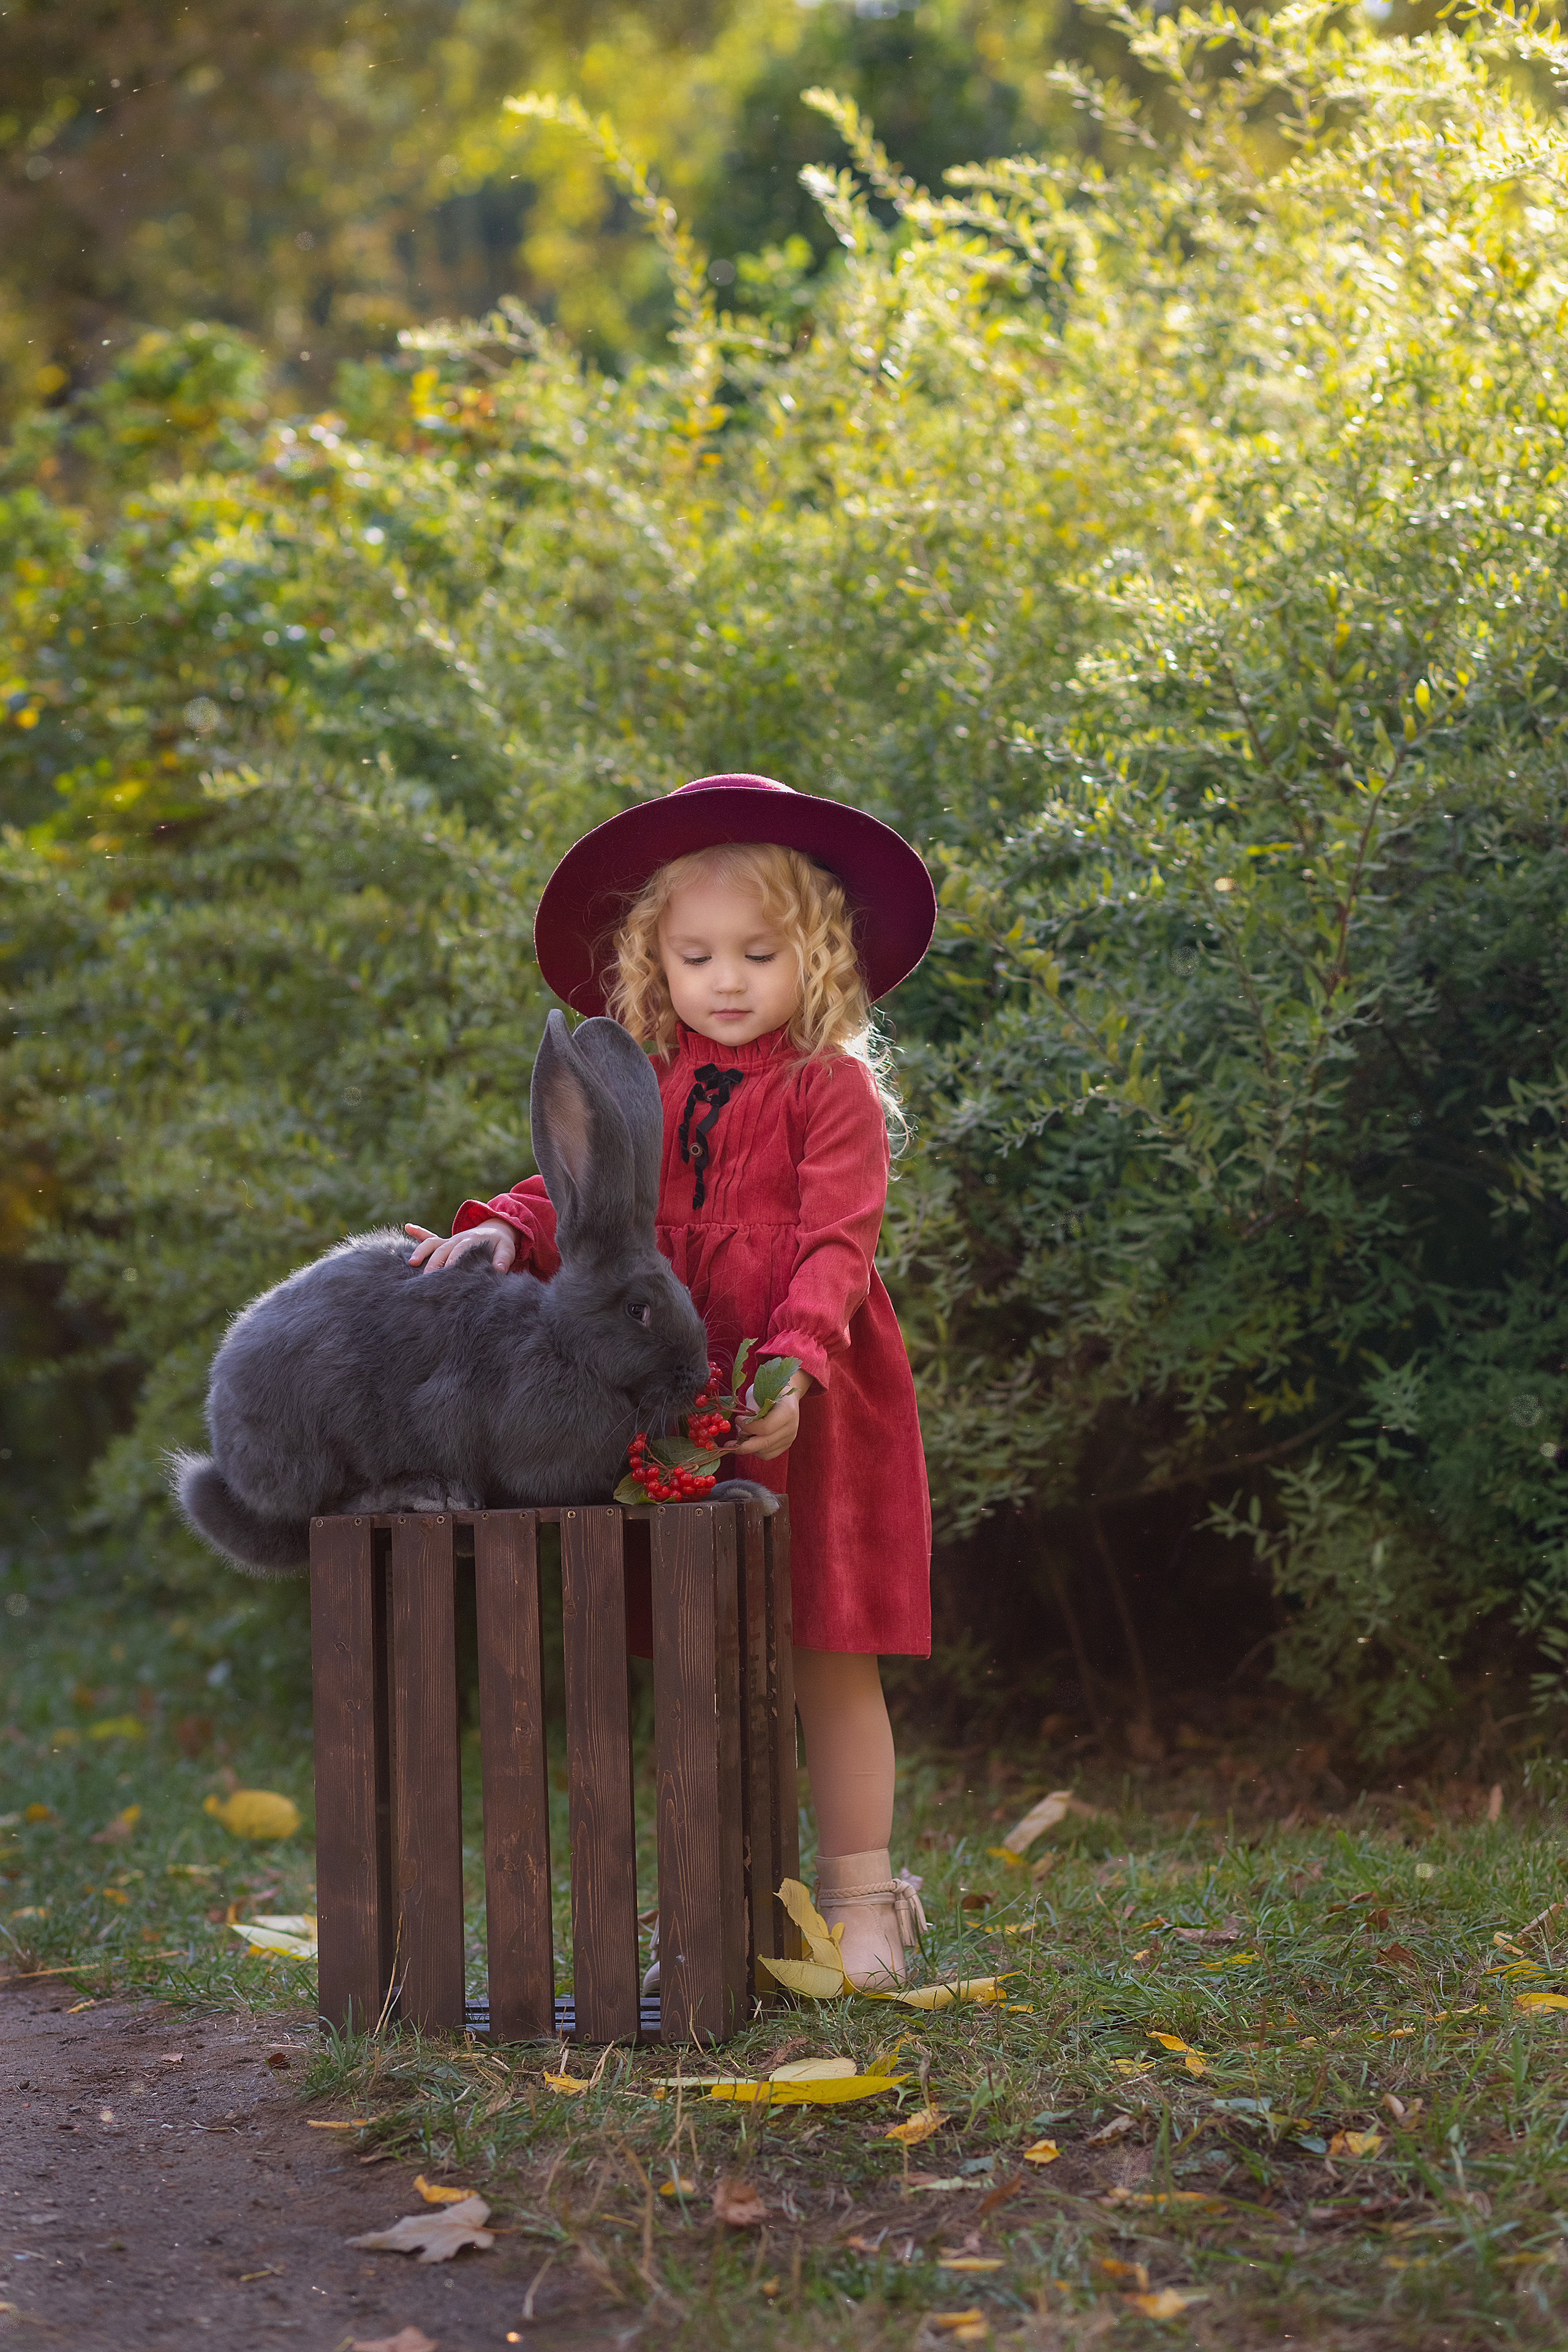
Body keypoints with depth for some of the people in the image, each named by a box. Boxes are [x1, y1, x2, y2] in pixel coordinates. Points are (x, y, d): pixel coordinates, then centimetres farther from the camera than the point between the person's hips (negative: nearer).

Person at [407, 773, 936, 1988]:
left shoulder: (832, 1088, -4)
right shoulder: (642, 1089, 11)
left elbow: (835, 1245, -12)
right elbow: (579, 1193, 4)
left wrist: (793, 1364, -27)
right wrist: (508, 1230, -19)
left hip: (805, 1410, -4)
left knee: (829, 1650, 2)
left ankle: (861, 1897, 12)